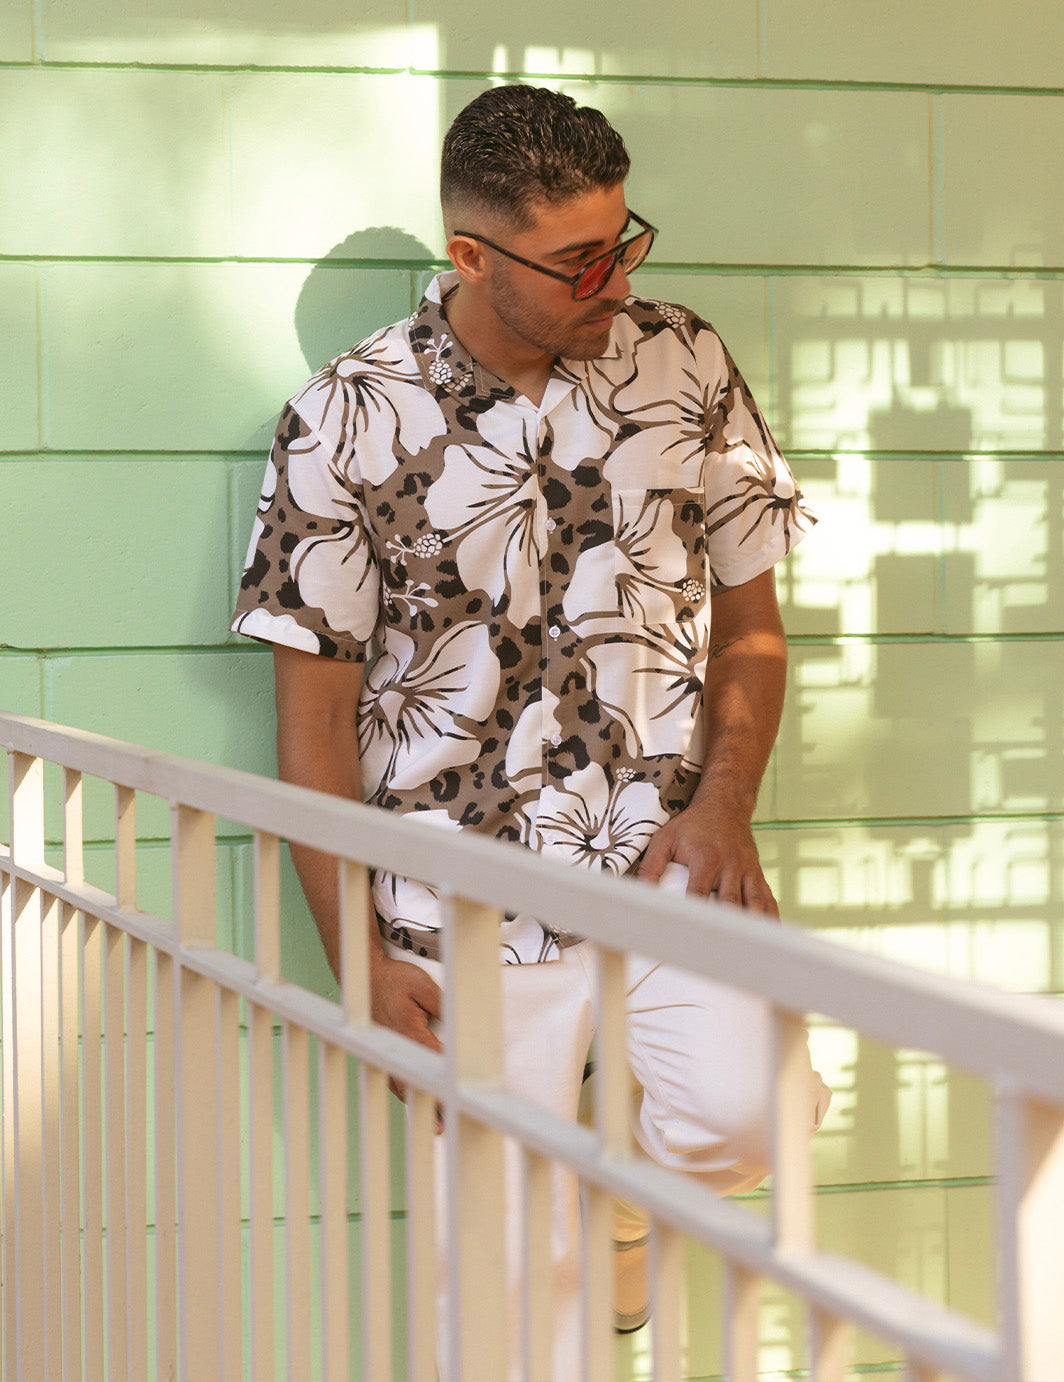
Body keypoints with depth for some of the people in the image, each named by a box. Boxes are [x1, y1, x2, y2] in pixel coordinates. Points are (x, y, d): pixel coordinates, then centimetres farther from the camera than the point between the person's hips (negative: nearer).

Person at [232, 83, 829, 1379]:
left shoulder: (684, 368, 2)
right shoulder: (347, 421, -5)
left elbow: (751, 621, 10)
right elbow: (313, 709, -2)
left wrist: (724, 804, -7)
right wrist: (353, 956, -7)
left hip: (667, 862, 2)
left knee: (743, 1107, -23)